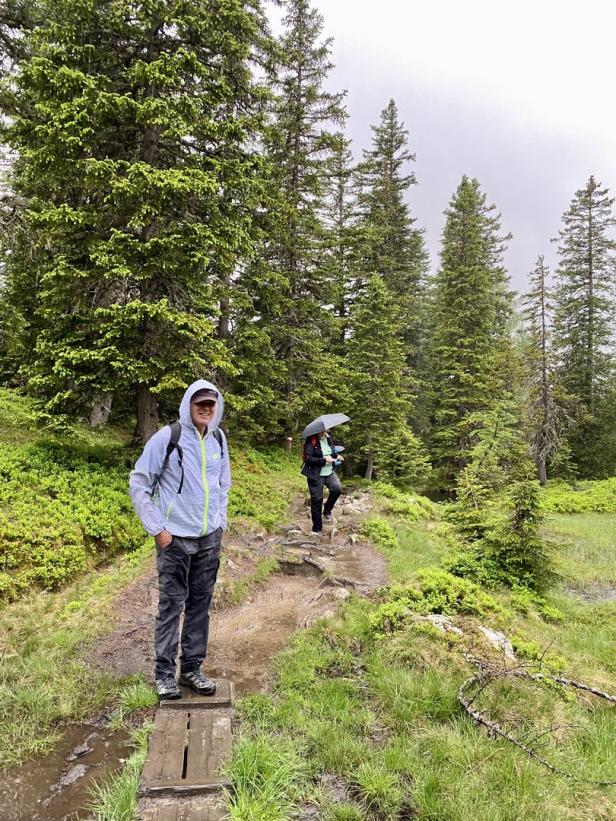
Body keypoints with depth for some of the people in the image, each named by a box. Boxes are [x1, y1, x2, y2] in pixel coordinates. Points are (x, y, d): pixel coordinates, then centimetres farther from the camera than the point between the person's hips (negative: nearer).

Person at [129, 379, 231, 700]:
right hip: (176, 539, -5)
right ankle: (164, 673, 19)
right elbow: (139, 483, -7)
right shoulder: (167, 437, -12)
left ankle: (192, 668, 26)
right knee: (171, 605, 4)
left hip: (210, 539, 5)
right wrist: (156, 529, -10)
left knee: (200, 604, 12)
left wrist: (221, 523, 10)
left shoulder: (218, 439, 3)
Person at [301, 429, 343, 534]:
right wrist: (324, 460, -24)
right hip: (316, 475, -5)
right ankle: (317, 529, 17)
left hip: (329, 472, 5)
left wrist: (336, 457, 2)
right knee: (316, 500, 2)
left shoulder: (328, 438, 4)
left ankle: (327, 511, 6)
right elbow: (307, 459, -21)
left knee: (337, 488, -20)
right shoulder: (311, 441, -15)